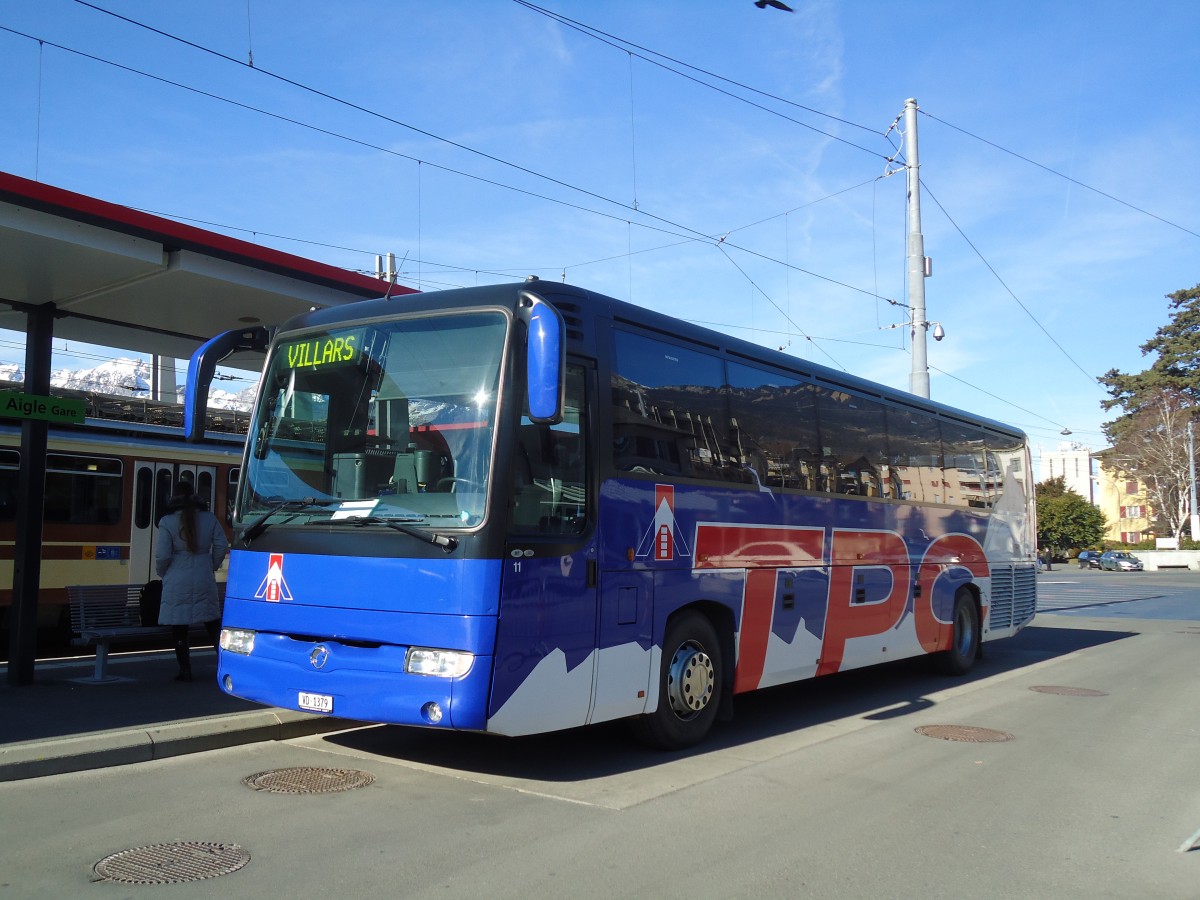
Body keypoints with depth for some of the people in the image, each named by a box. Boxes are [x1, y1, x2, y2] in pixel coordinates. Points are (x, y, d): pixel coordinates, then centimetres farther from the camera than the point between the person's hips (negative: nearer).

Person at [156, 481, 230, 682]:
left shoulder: (167, 522, -7)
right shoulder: (209, 518, 2)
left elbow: (162, 555, -10)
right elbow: (221, 546, 2)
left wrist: (162, 573, 9)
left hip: (177, 581, -3)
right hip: (204, 580, 3)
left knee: (179, 626, 5)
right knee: (212, 623, 15)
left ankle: (185, 670, 7)